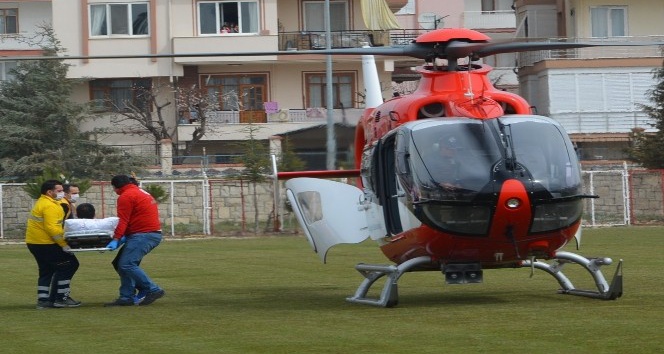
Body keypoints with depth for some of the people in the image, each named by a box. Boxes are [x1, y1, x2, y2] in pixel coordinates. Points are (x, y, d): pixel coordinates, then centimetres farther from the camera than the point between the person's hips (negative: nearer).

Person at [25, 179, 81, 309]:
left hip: (34, 242, 11)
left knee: (47, 271, 17)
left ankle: (43, 300, 15)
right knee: (69, 264, -5)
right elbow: (52, 228, -26)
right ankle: (61, 298, -4)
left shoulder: (43, 203, 17)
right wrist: (64, 244, -24)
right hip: (45, 244, -11)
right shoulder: (49, 206, -18)